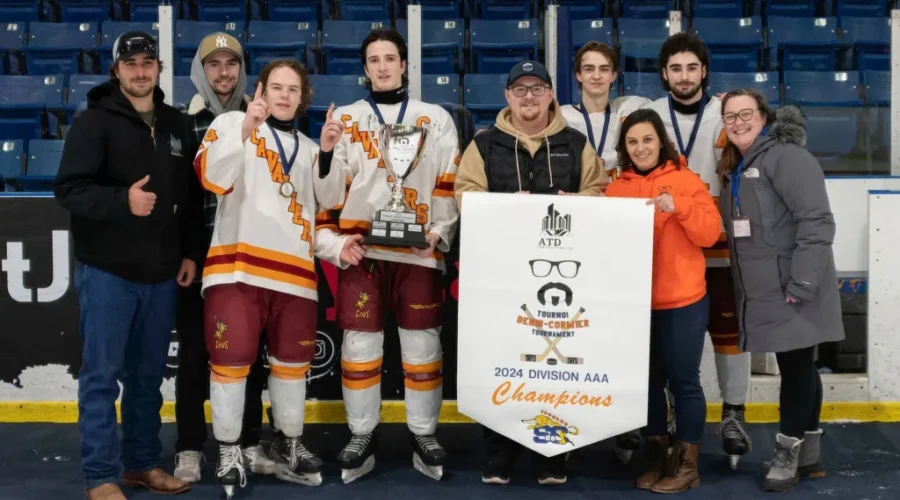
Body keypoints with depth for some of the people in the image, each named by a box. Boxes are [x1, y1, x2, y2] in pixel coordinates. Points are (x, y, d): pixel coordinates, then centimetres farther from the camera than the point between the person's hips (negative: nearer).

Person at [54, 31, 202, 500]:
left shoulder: (177, 125, 11)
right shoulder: (95, 121, -5)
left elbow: (192, 196, 15)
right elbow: (69, 189, -13)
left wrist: (191, 252, 9)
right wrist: (122, 201, -27)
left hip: (160, 274, 5)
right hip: (107, 271, -5)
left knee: (148, 374, 13)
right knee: (101, 376, -1)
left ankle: (142, 462, 25)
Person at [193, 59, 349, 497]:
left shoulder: (307, 148, 21)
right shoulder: (232, 123, 5)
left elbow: (329, 200, 9)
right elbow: (212, 178, -12)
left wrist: (328, 153, -6)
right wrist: (246, 128, -23)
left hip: (294, 268, 5)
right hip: (238, 262, -5)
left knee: (293, 359, 12)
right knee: (232, 358, -4)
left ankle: (288, 446, 26)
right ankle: (228, 451, 10)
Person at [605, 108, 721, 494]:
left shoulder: (686, 181, -2)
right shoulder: (616, 189, 8)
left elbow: (709, 233, -10)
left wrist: (678, 207, -23)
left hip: (682, 302, -4)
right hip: (634, 302, 4)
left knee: (683, 380, 1)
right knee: (649, 380, 12)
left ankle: (687, 463, 12)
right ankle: (656, 456, 24)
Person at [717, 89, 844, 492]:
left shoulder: (785, 156, -12)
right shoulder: (735, 169, 15)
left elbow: (817, 222, -20)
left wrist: (801, 285, -22)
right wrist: (741, 286, 13)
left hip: (794, 290, -8)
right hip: (764, 291, 8)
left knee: (796, 367, -1)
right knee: (797, 368, 14)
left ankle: (787, 453, 11)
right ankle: (809, 454, 22)